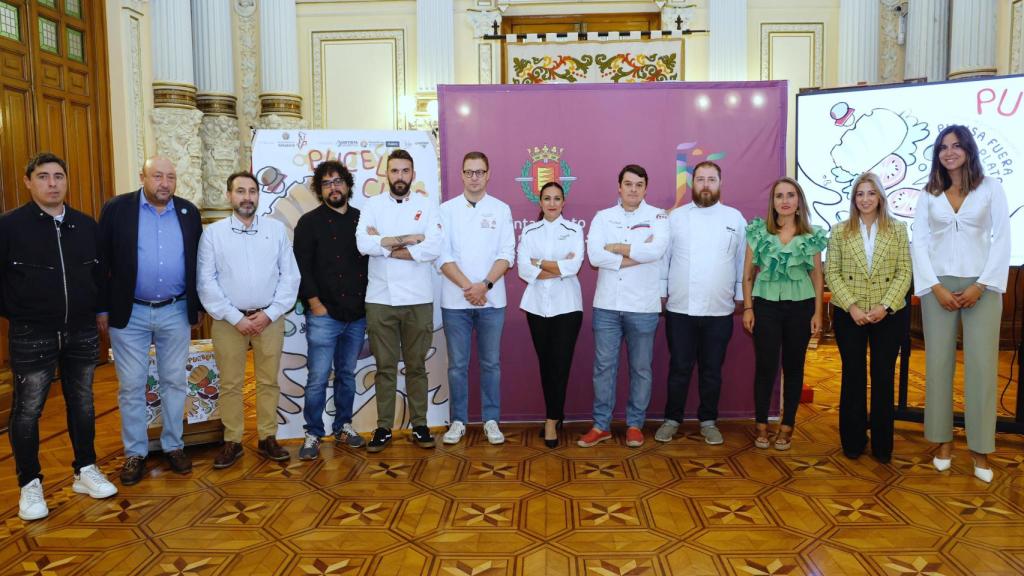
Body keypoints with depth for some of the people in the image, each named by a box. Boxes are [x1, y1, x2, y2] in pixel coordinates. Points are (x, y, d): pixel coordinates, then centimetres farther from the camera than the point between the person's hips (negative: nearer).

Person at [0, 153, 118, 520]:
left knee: (82, 404, 14)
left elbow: (101, 272, 16)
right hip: (31, 337, -3)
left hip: (82, 333, 4)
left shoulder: (86, 225, 5)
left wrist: (99, 309, 12)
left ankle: (86, 470, 28)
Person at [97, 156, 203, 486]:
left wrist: (197, 307, 9)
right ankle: (135, 452, 20)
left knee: (174, 382, 11)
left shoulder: (189, 212, 4)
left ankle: (173, 445, 24)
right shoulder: (117, 209, -3)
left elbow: (197, 263, 9)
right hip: (129, 314, -2)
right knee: (131, 387, 6)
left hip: (176, 313, 2)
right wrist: (103, 309, -3)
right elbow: (102, 262, -2)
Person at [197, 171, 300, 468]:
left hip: (269, 318, 1)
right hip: (229, 320, -1)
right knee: (230, 384, 7)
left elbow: (290, 276, 1)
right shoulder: (213, 233, -1)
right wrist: (235, 318, -10)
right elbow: (206, 281, -5)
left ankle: (268, 438, 21)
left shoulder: (277, 229, 3)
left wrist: (270, 313, -7)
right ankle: (232, 441, 19)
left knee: (269, 381, 9)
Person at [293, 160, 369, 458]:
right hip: (324, 314, -3)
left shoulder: (362, 219, 9)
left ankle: (343, 427, 26)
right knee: (318, 378, -1)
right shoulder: (309, 222, 0)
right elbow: (302, 267, -5)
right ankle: (313, 434, 11)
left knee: (347, 374, 13)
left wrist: (368, 301, 4)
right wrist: (315, 304, -10)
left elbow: (371, 260, 11)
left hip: (357, 314, 3)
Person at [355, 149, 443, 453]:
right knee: (385, 366, 9)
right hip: (380, 299, 1)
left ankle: (420, 424, 21)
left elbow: (434, 248, -13)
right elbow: (363, 244, -12)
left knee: (416, 365, 10)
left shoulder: (427, 205, 2)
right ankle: (384, 427, 19)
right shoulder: (372, 205, 5)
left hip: (418, 299, 0)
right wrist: (409, 239, -12)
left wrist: (384, 245, -11)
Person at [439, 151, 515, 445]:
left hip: (492, 300, 0)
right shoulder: (447, 209, 3)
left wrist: (484, 285, -15)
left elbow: (506, 254, -2)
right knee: (457, 364, 6)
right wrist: (467, 287, -14)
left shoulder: (501, 209, 4)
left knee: (490, 363, 8)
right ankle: (458, 420, 18)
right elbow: (443, 255, -4)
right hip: (455, 300, 0)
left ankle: (491, 419, 19)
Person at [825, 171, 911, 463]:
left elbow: (904, 273, -1)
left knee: (883, 378, 6)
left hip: (889, 315, 0)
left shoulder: (898, 229, 4)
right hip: (850, 315, 0)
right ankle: (853, 440, 18)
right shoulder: (840, 231, 3)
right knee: (853, 377, 7)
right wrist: (852, 307, -12)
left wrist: (885, 306, -13)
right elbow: (832, 273, -2)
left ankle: (882, 444, 16)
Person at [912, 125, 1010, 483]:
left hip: (981, 285, -1)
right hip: (938, 286, 1)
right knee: (939, 362, 2)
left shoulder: (990, 188, 4)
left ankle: (979, 447, 8)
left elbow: (1002, 240, -1)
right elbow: (919, 242, 2)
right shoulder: (929, 194, 8)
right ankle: (944, 440, 13)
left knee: (981, 365, -2)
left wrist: (981, 285, -9)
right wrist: (935, 287, -8)